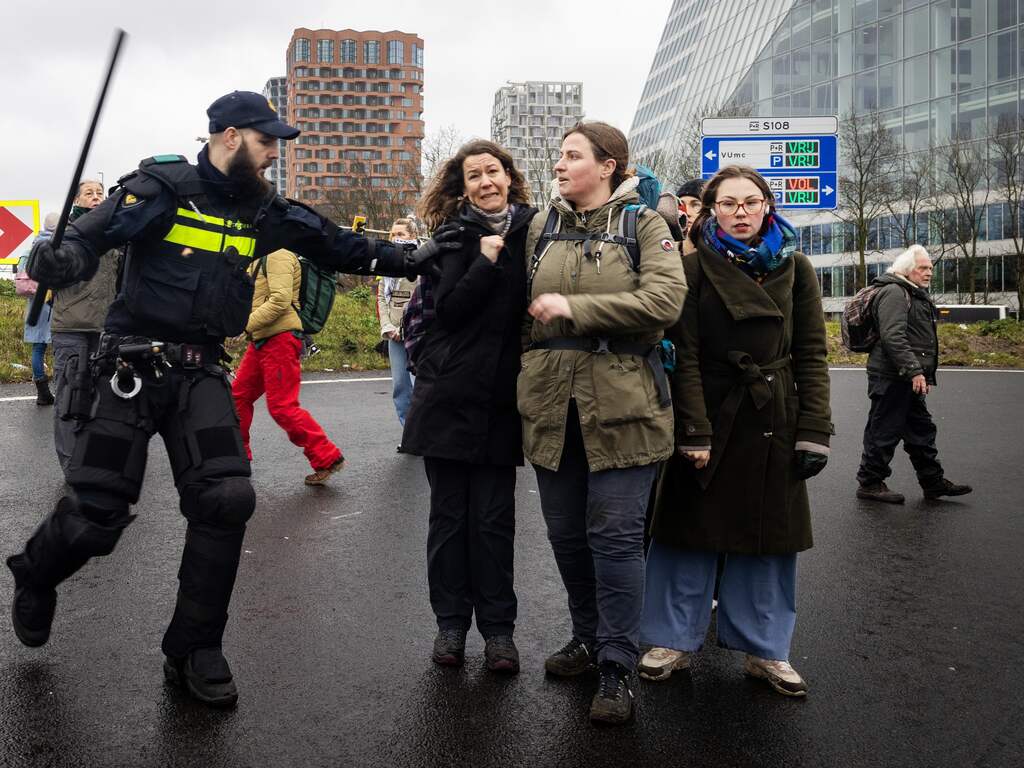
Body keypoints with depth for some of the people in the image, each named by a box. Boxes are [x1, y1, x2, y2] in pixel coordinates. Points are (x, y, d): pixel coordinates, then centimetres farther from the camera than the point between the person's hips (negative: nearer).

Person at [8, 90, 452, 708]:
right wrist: (63, 258, -38)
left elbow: (337, 246, 15)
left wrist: (409, 259, 11)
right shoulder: (163, 186, -5)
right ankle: (34, 576, 38)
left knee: (227, 500, -11)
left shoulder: (265, 211, 10)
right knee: (96, 513, -1)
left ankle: (194, 649, 9)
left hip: (202, 373, 4)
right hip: (132, 367, -4)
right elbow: (94, 234, -16)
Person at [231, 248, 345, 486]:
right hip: (261, 341, 10)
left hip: (280, 339, -10)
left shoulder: (278, 255, -11)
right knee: (238, 396, 13)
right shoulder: (260, 259, 20)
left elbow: (280, 300, -22)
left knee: (282, 407, -10)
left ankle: (327, 459, -3)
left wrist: (246, 324, -19)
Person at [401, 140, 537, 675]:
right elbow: (447, 308, -10)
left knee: (493, 516, 4)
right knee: (449, 513, 7)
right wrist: (488, 258, -17)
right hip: (450, 392, 0)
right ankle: (451, 621, 19)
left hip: (501, 396, 0)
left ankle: (497, 627, 15)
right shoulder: (454, 235, 2)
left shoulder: (533, 230, 5)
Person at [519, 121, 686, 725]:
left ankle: (618, 666, 11)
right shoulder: (542, 230, 14)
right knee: (566, 531, 12)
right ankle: (588, 637, 33)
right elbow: (524, 309, 22)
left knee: (615, 534, -2)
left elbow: (665, 300, -16)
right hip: (552, 403, 5)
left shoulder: (644, 225, 0)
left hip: (621, 403, -5)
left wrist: (573, 308, -16)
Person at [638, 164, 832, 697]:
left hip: (773, 425, 2)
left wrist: (813, 432, -4)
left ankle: (765, 649, 24)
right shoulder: (695, 267, -1)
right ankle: (673, 641, 20)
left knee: (768, 536, 9)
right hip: (709, 417, -2)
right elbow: (685, 354, -7)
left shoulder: (794, 268, 6)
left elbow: (812, 355, 4)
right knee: (692, 532, 5)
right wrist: (694, 431, -14)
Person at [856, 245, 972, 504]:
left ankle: (933, 482, 24)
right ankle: (869, 483, 7)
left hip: (908, 380, 11)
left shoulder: (915, 295, 22)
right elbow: (893, 337, -25)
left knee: (921, 430, 15)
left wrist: (927, 376, 25)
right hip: (891, 378, -11)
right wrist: (915, 371, -27)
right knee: (884, 431, -3)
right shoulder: (894, 292, -14)